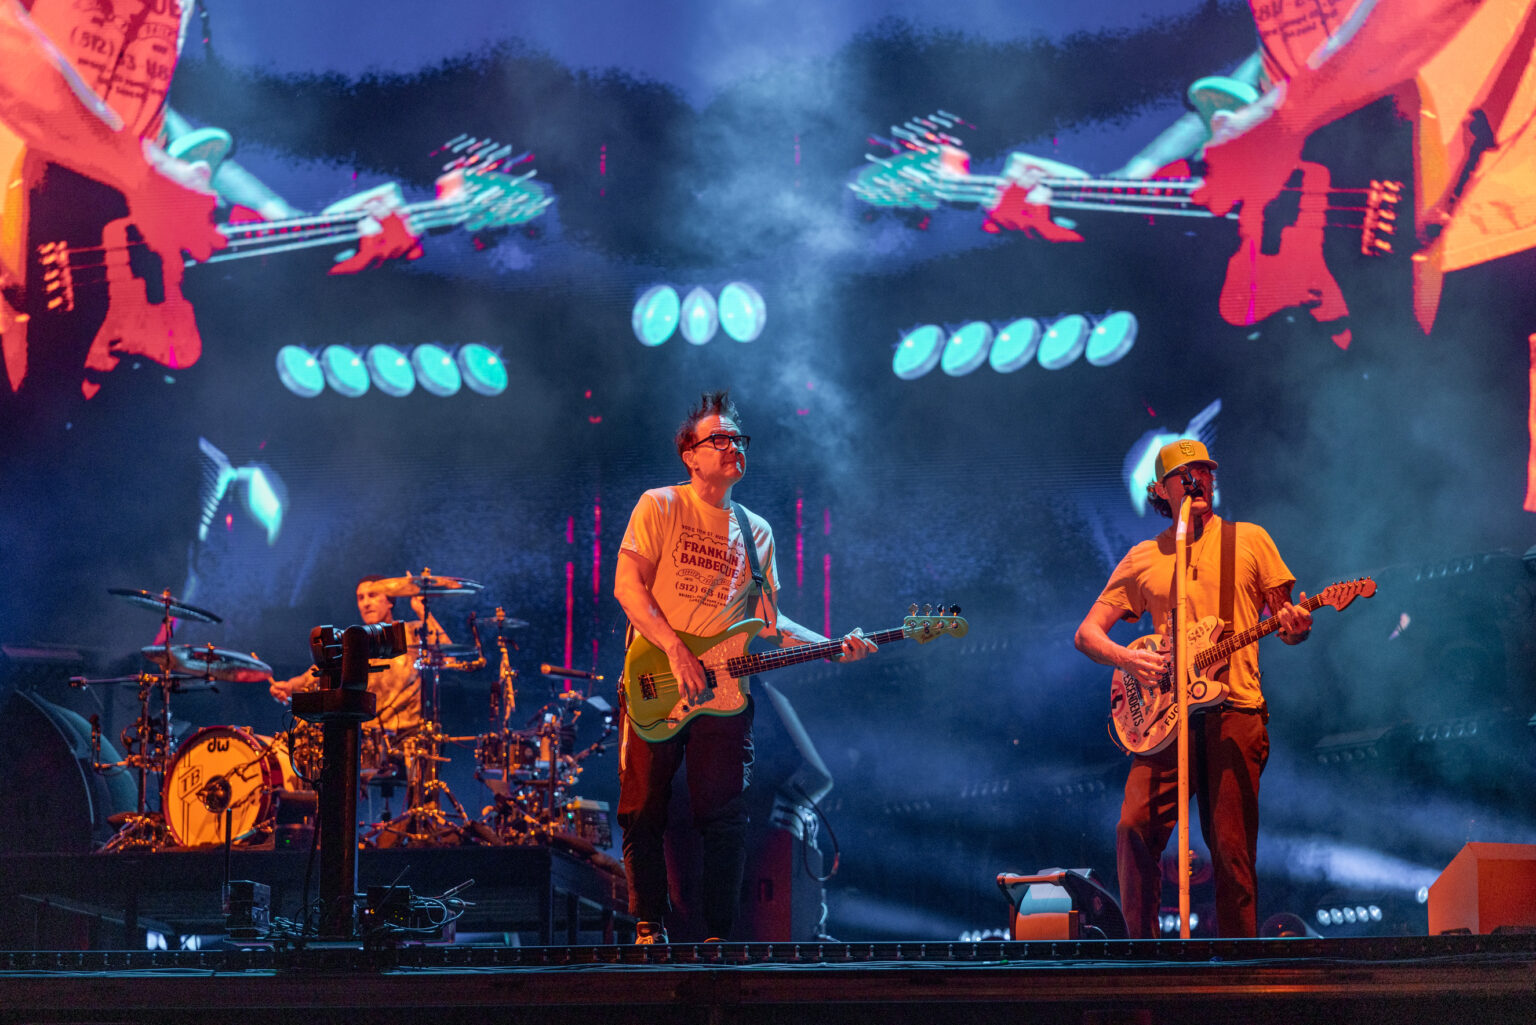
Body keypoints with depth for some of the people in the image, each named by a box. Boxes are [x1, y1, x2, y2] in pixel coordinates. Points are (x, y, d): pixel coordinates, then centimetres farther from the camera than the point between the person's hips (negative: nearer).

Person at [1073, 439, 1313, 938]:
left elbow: (1285, 617, 12)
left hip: (1233, 710, -2)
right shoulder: (1143, 558, 15)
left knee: (1231, 849, -6)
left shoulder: (1249, 540, 12)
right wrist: (1126, 659, -7)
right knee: (1135, 829, -14)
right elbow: (1087, 633, 13)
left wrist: (1294, 628, -13)